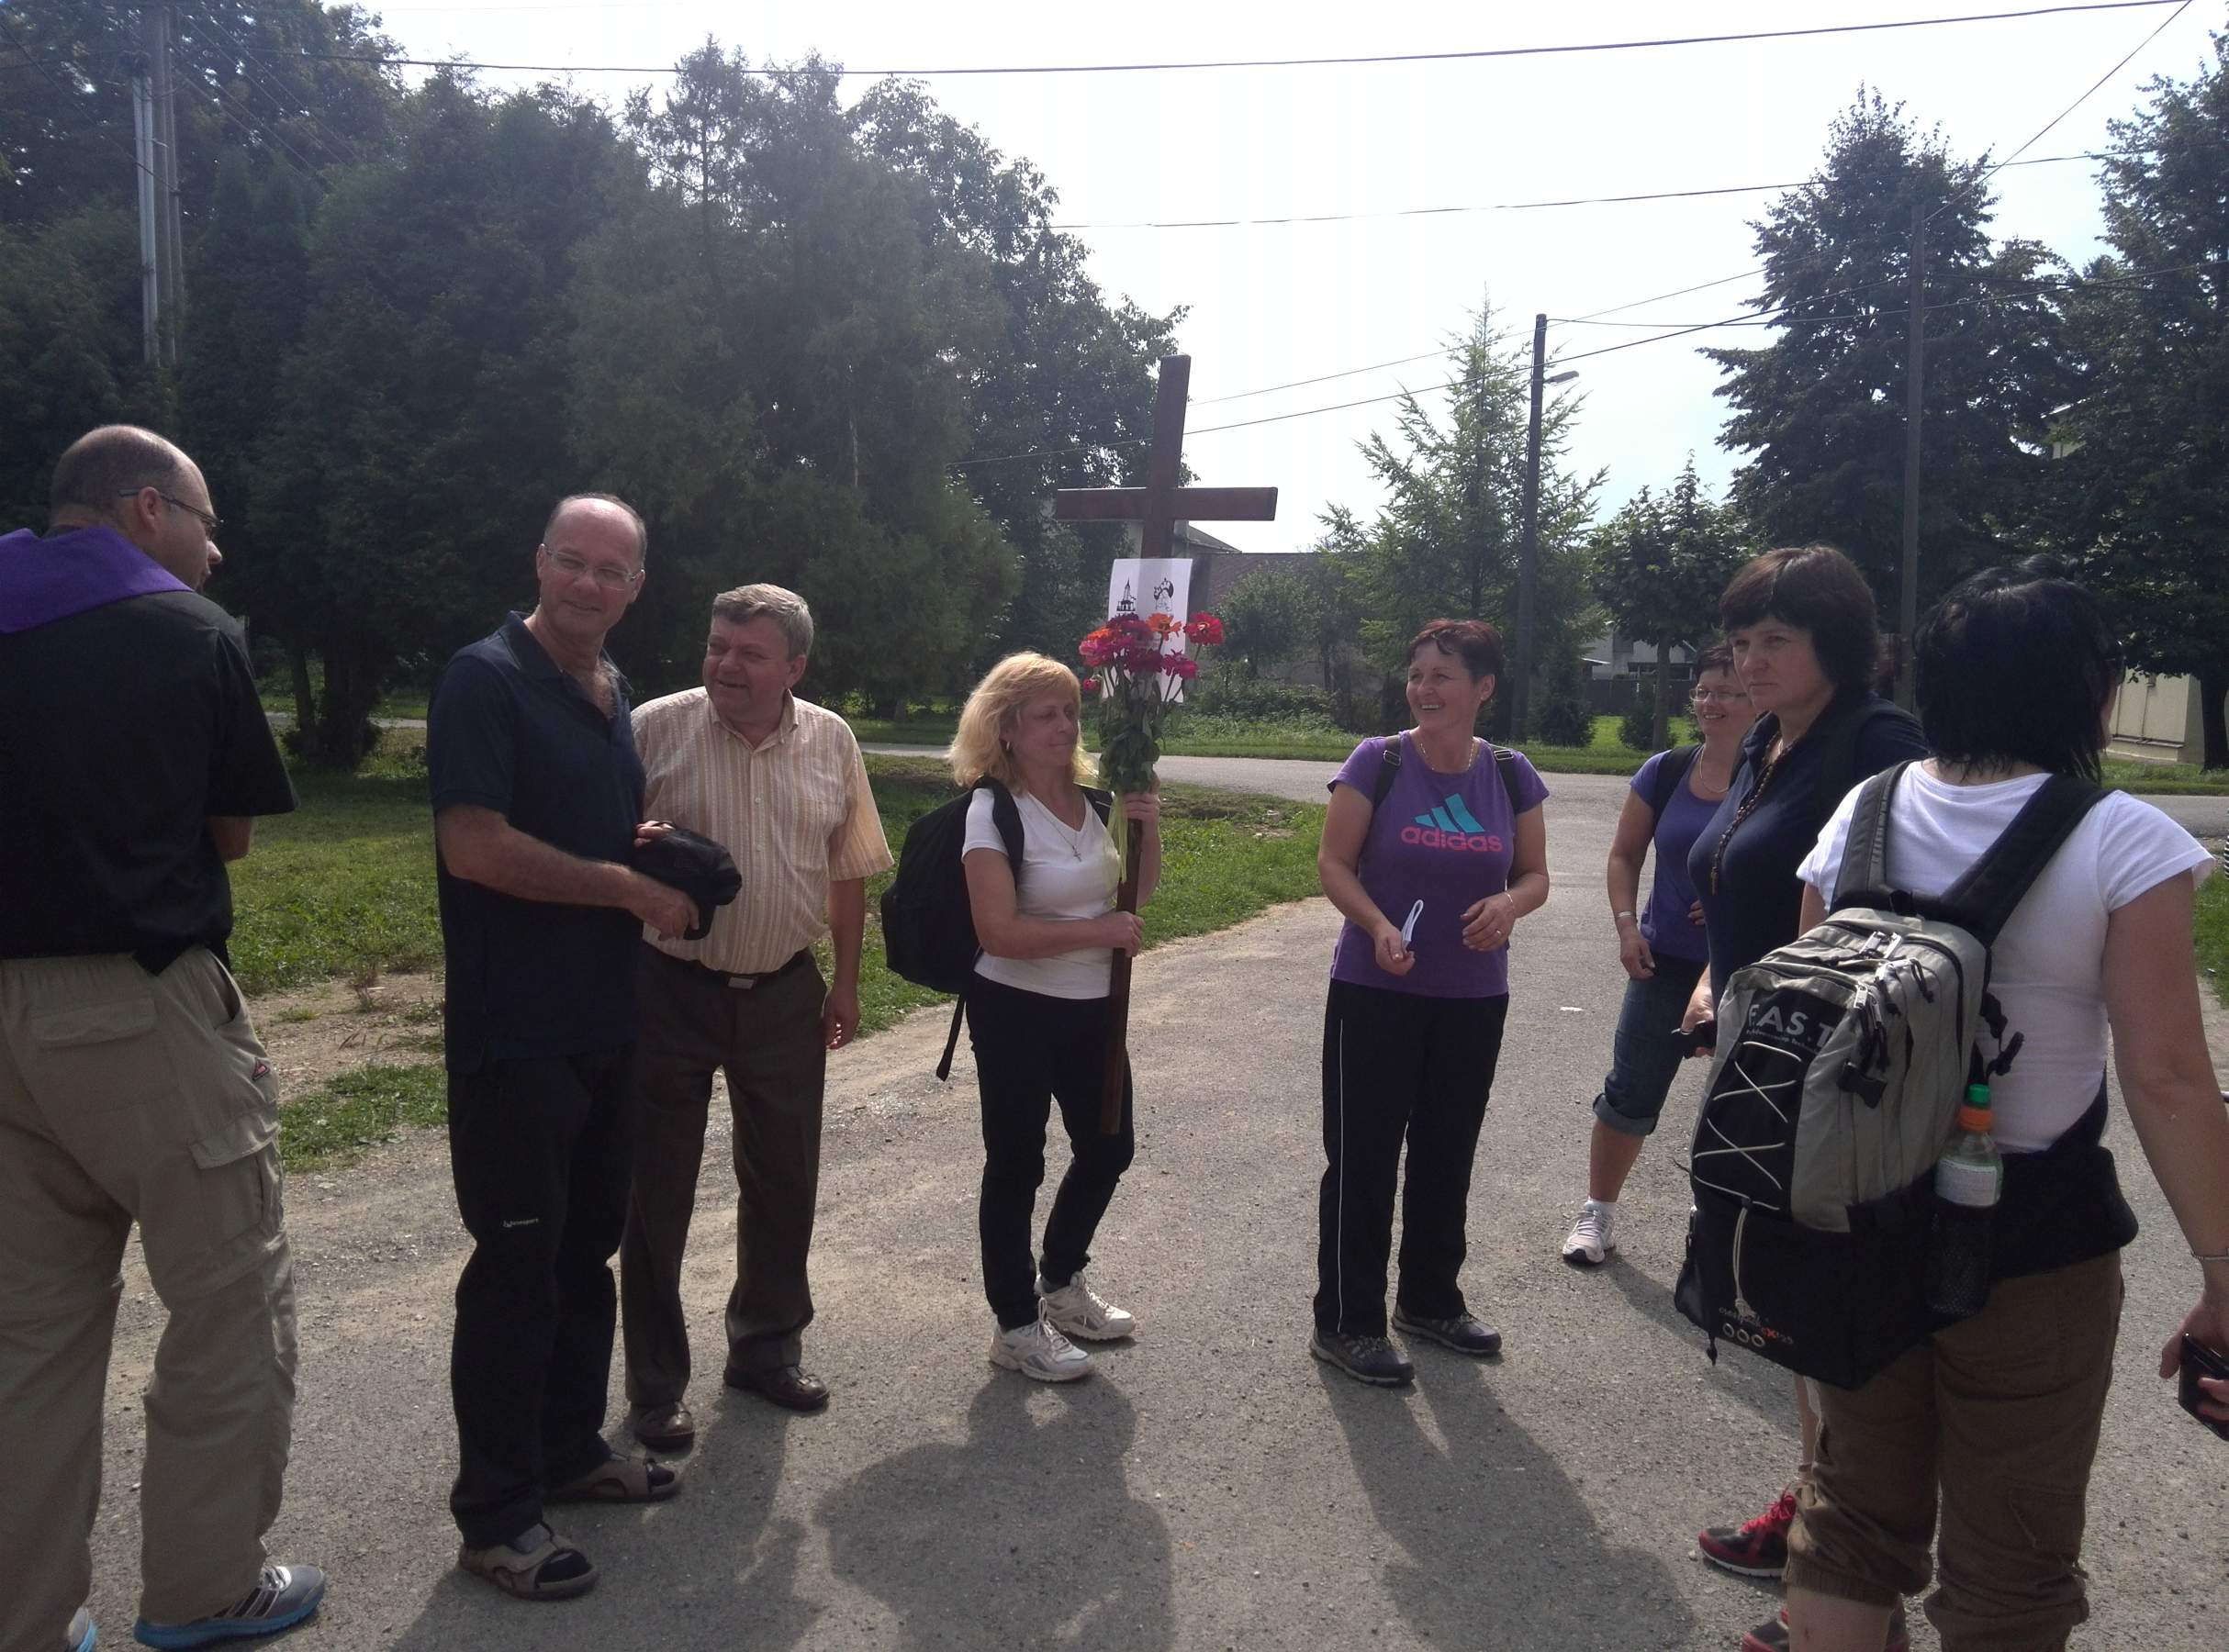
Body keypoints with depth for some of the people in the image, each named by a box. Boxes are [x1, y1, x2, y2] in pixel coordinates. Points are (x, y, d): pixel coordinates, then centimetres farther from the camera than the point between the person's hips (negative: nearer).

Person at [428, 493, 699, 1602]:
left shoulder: (614, 691, 12)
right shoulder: (486, 679, -12)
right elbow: (474, 845, -23)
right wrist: (629, 886, -16)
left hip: (603, 1021, 8)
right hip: (514, 1031, -8)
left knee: (586, 1246, 16)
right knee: (517, 1260, 0)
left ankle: (568, 1449, 32)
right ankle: (496, 1513, 14)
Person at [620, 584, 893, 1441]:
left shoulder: (832, 743, 1)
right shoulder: (654, 728, -10)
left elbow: (850, 870, 9)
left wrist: (847, 982, 8)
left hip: (785, 995, 3)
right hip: (671, 991, -3)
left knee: (784, 1179, 14)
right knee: (657, 1191, 6)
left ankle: (766, 1346, 34)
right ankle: (655, 1385, 21)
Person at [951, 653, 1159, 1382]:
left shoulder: (1092, 801, 3)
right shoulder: (993, 811, -17)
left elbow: (1139, 893, 14)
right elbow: (1000, 932, -25)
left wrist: (1148, 830, -5)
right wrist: (1102, 931, -20)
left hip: (1091, 1011, 7)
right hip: (1017, 1013, -7)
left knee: (1108, 1146, 18)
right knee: (1017, 1164, 4)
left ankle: (1060, 1286, 39)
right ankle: (1017, 1326, 21)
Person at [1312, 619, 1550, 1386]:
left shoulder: (1511, 776, 0)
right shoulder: (1377, 762, -10)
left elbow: (1535, 874, 7)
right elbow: (1333, 863, -8)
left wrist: (1509, 903, -16)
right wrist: (1377, 925, -26)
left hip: (1473, 999, 4)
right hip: (1374, 994, -4)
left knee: (1447, 1153, 17)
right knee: (1363, 1156, 3)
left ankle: (1431, 1299, 36)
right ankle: (1346, 1323, 16)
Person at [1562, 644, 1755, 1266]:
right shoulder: (1667, 771, 0)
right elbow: (1625, 853, 10)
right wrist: (1627, 924, -2)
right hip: (1666, 961, 2)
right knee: (1631, 1092, 7)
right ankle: (1598, 1213, 23)